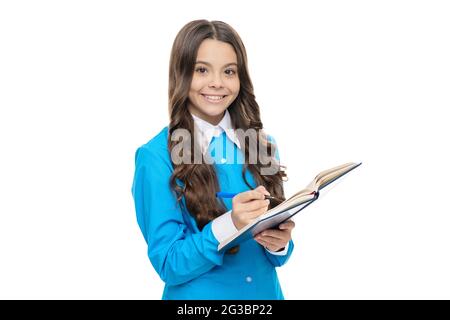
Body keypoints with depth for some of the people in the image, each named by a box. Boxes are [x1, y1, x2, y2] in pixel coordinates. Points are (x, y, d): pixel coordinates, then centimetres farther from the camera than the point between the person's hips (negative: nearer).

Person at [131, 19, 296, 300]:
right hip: (197, 296, -3)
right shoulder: (156, 157, -15)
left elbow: (276, 253, 3)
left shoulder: (263, 143, -2)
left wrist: (280, 243, -19)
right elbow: (169, 264, -15)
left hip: (266, 290, 4)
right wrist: (230, 225, -30)